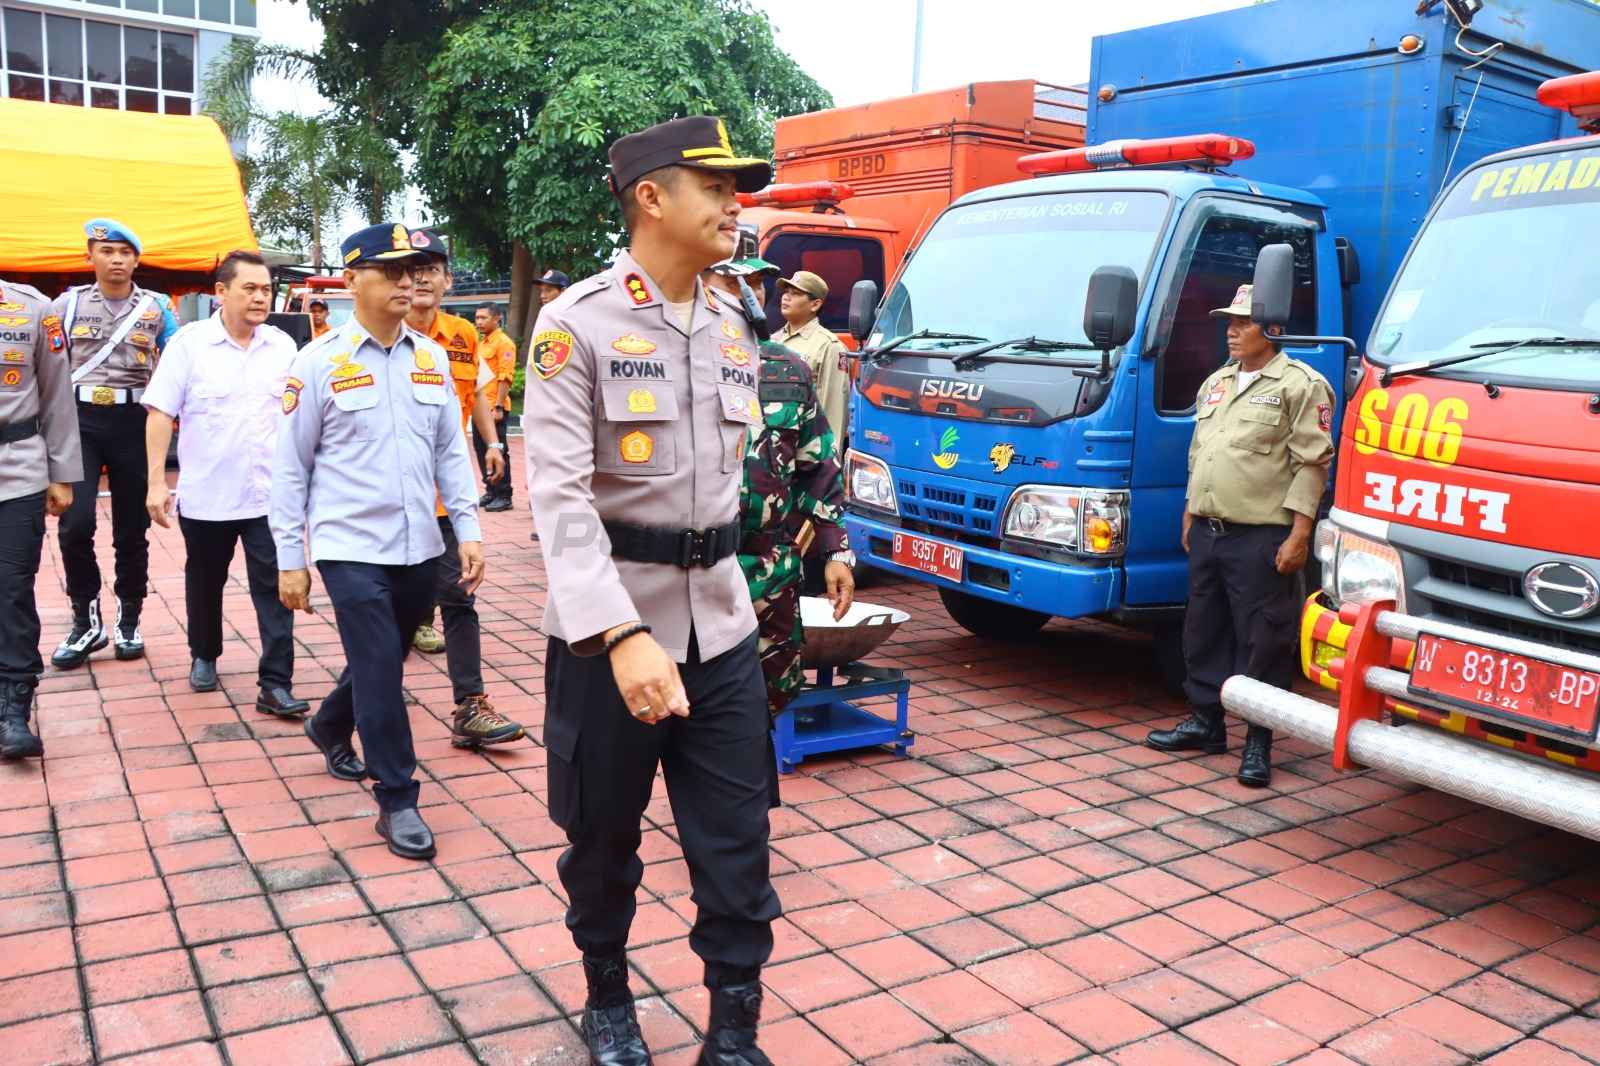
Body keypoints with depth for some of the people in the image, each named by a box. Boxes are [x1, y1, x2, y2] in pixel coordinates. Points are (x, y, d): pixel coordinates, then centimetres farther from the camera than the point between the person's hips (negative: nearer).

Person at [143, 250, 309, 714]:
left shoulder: (283, 346, 2)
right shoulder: (189, 342, -6)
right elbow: (160, 414, -7)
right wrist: (156, 482, -11)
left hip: (270, 495, 1)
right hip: (205, 495, -1)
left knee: (274, 589, -5)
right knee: (205, 583, 18)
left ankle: (276, 684, -2)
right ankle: (204, 655, 40)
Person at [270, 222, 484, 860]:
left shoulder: (430, 357, 6)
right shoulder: (320, 361, -6)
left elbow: (450, 449, 11)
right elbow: (290, 466, -2)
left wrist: (468, 530, 4)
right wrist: (290, 560, -3)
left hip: (419, 546, 5)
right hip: (351, 546, -4)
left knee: (384, 662, 18)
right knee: (380, 670, -6)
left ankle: (330, 727, 47)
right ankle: (397, 802, 7)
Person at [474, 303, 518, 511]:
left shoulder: (503, 343, -9)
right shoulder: (481, 343, 18)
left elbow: (505, 377, -16)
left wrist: (498, 407, -21)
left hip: (494, 408, -9)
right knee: (481, 449, 12)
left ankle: (504, 496, 2)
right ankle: (490, 491, 22)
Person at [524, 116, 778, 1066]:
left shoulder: (732, 330, 8)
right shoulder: (579, 324, -12)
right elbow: (558, 493, -21)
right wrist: (622, 635, -32)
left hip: (721, 625, 5)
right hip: (608, 629, -4)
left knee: (738, 842, 6)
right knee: (604, 837, 14)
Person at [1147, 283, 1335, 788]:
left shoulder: (1301, 385, -5)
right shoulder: (1216, 383, 19)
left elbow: (1311, 464, -11)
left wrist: (1298, 534, -16)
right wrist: (1190, 515, 20)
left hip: (1260, 537, -8)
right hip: (1206, 532, 8)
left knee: (1262, 640, -2)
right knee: (1204, 632, 14)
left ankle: (1258, 741, 7)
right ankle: (1206, 721, 26)